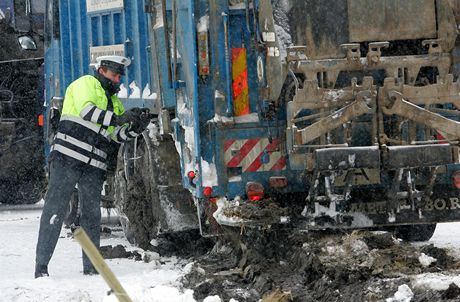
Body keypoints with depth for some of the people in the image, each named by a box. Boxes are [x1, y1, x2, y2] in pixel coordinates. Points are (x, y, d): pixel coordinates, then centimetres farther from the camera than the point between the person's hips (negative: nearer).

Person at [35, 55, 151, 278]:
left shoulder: (114, 102, 25)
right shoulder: (85, 84, 3)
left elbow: (118, 135, 18)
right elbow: (86, 110, -16)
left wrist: (135, 128, -1)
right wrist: (118, 118, -19)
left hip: (94, 167, 7)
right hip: (67, 159, -7)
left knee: (92, 215, 5)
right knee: (55, 210, -9)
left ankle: (91, 267, 11)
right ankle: (41, 266, -11)